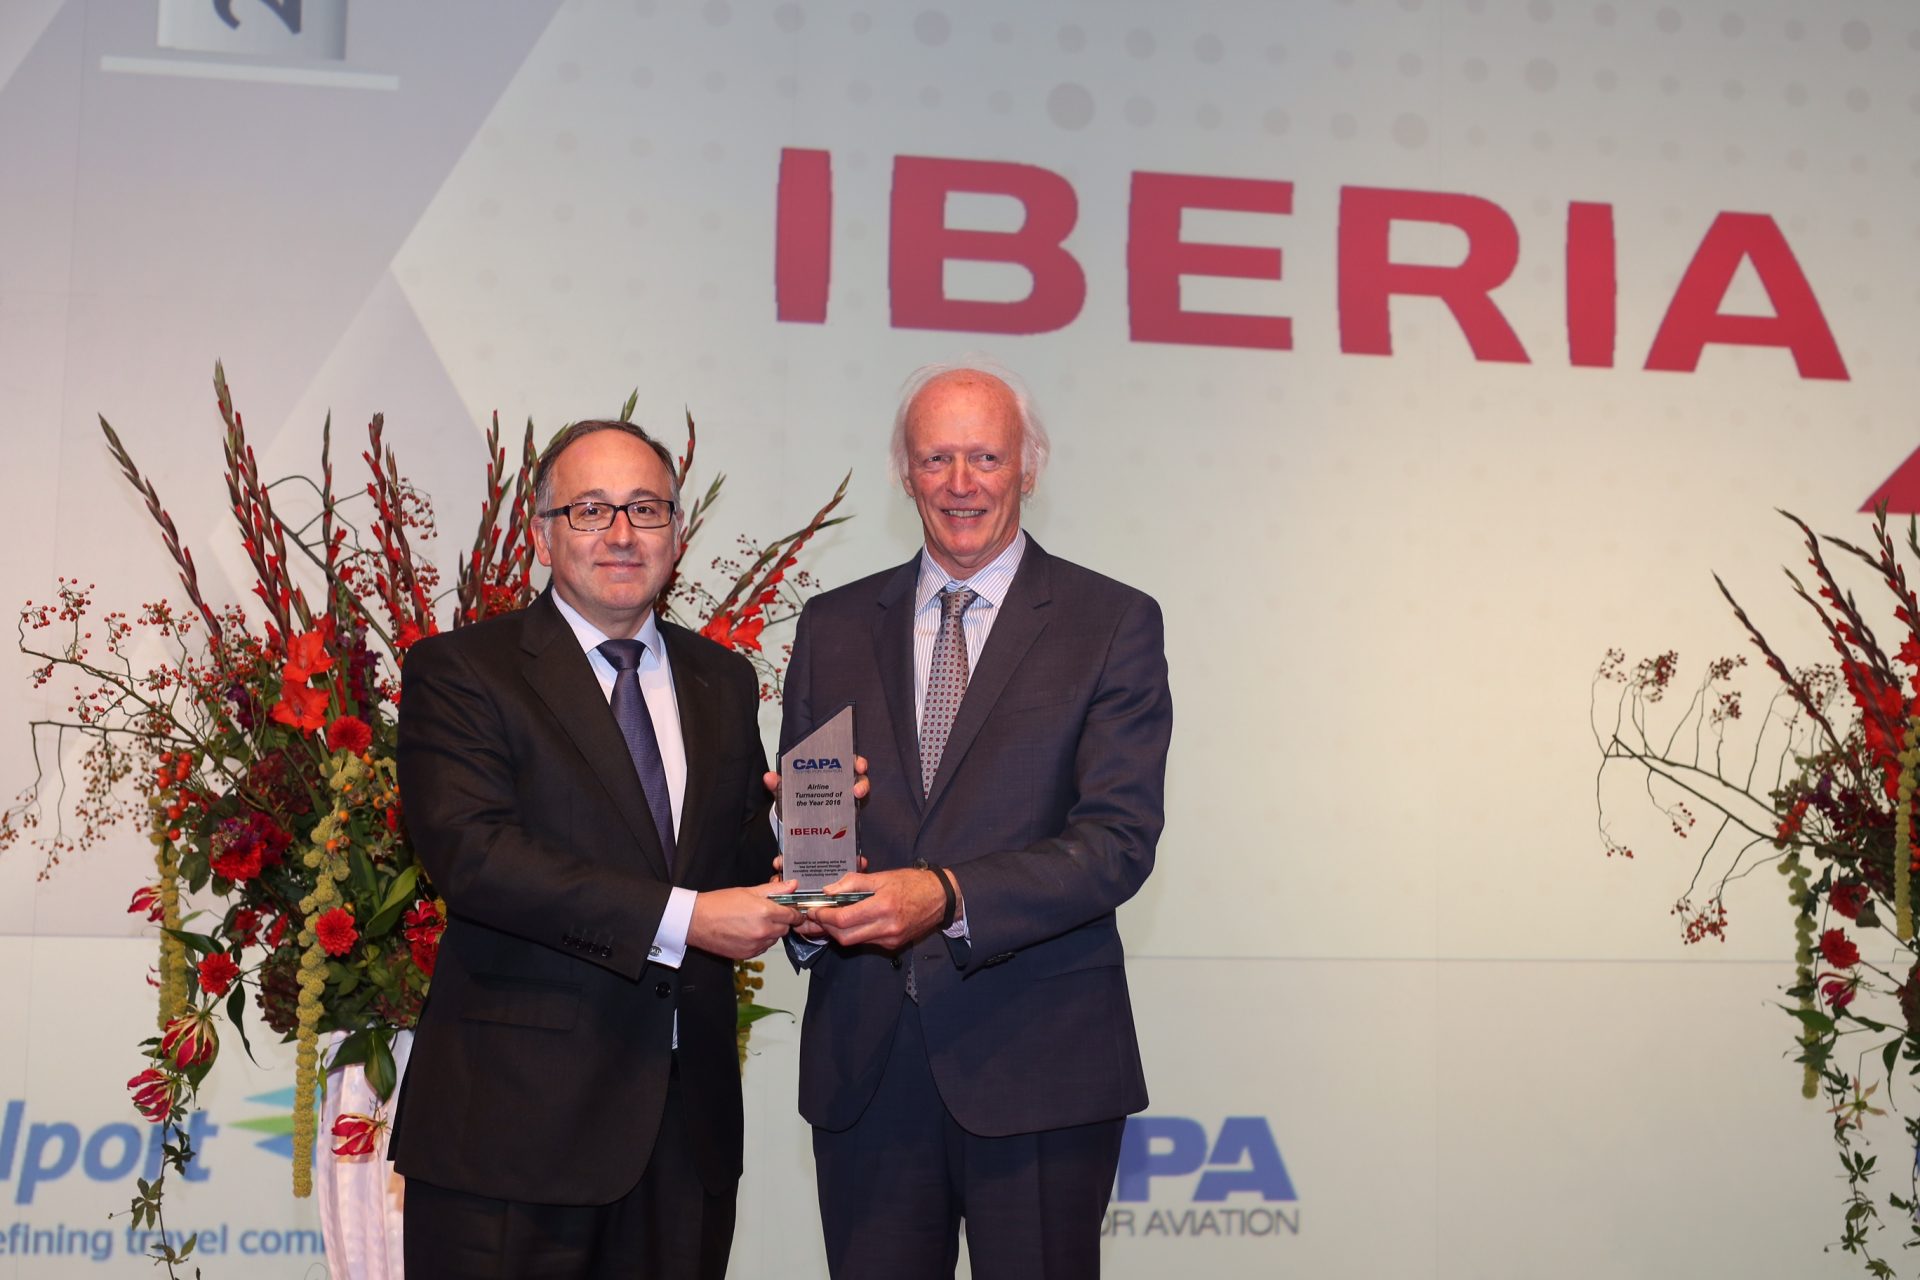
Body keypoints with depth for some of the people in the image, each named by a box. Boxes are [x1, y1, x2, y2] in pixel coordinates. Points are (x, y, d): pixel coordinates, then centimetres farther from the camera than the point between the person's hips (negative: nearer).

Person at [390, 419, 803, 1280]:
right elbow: (472, 852, -17)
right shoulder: (458, 672, -4)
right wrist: (679, 919, -22)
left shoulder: (721, 680, 14)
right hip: (514, 1120, -5)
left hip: (689, 1118, 5)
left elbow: (740, 859, 15)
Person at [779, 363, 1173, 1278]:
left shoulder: (1113, 623, -1)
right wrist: (803, 904, -11)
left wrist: (948, 896, -24)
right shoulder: (833, 628, 11)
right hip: (863, 1061, 3)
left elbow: (1118, 839, -10)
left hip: (1039, 1067, -3)